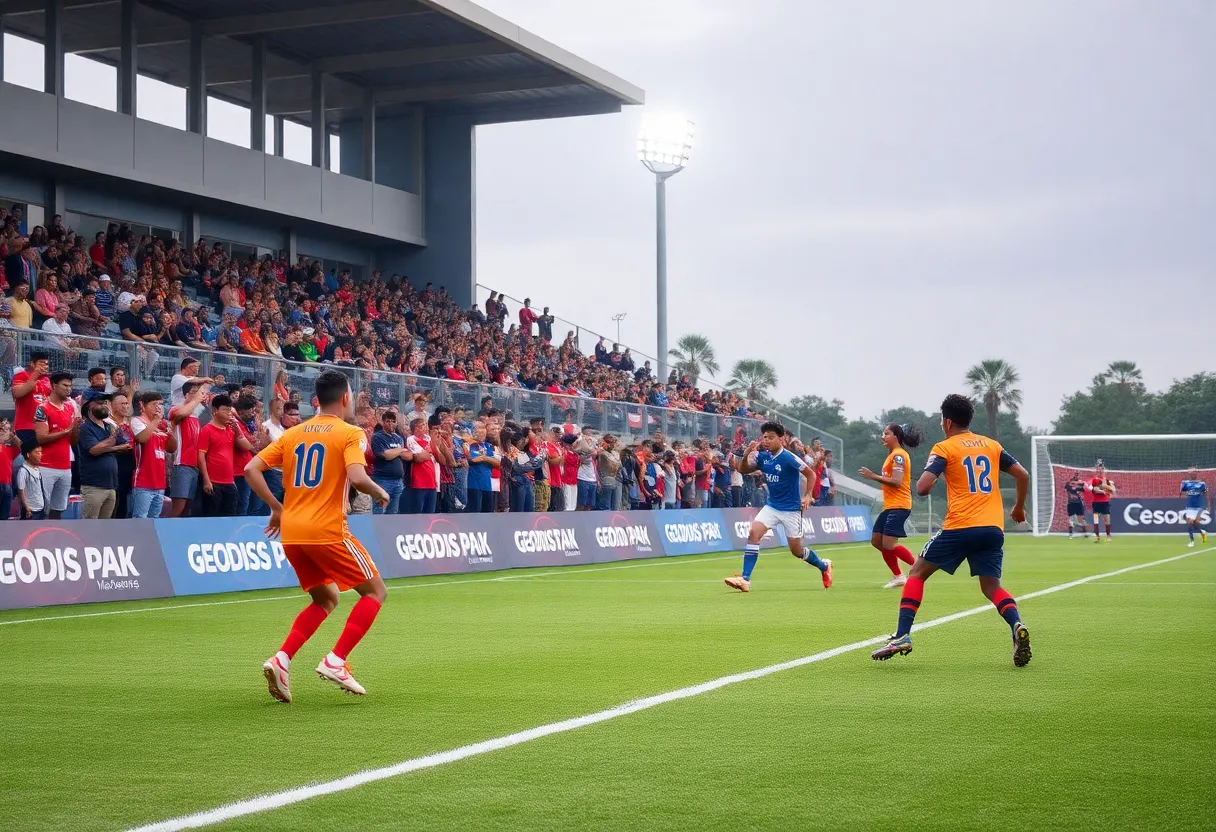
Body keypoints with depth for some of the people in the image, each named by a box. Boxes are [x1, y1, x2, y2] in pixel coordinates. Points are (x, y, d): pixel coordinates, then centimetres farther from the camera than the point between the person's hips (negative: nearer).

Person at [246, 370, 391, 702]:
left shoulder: (293, 433, 13)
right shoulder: (351, 434, -4)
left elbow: (251, 469, 7)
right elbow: (357, 477, -21)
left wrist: (276, 507, 12)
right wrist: (380, 493, -1)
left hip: (291, 533, 7)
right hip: (327, 531, -7)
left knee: (326, 599, 22)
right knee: (375, 592, 9)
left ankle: (281, 659, 4)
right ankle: (336, 662, -5)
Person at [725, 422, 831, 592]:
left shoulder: (789, 458, -19)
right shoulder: (762, 456, -3)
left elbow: (811, 474, -9)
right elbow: (743, 470, 5)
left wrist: (808, 496, -18)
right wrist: (746, 454, -13)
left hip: (791, 509, -5)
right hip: (771, 506, 5)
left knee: (796, 550, 5)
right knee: (753, 533, -18)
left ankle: (824, 566, 35)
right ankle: (745, 580, -20)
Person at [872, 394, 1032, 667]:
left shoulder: (944, 448, 2)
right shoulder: (992, 445, 16)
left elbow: (923, 487, -10)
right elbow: (1023, 475, 14)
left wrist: (921, 484, 13)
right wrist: (1019, 507, 28)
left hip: (959, 527, -4)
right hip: (993, 529, 4)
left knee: (917, 572, 11)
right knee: (991, 587, 14)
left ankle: (902, 636, -1)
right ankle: (1017, 626, -17)